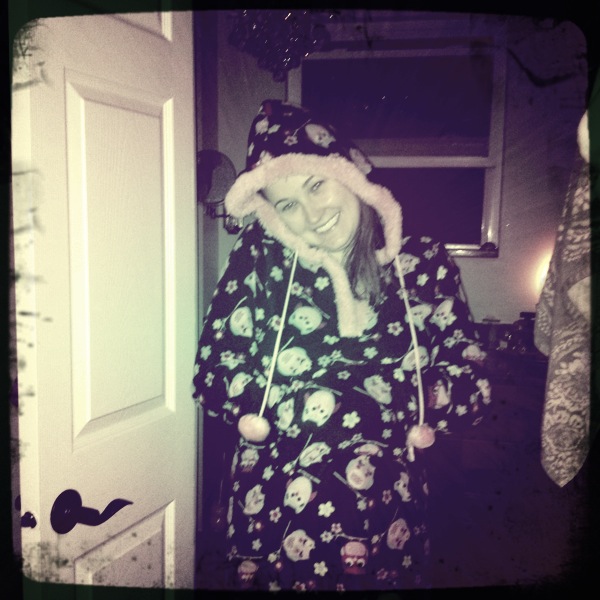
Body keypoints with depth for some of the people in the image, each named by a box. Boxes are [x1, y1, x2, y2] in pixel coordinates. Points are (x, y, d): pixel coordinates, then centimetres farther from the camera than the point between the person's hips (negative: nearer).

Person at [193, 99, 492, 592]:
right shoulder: (260, 257, -11)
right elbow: (214, 381, -14)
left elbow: (469, 396, -7)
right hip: (273, 515, 0)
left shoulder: (424, 264, -8)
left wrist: (359, 330, -19)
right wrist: (373, 408, -17)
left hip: (386, 517, 1)